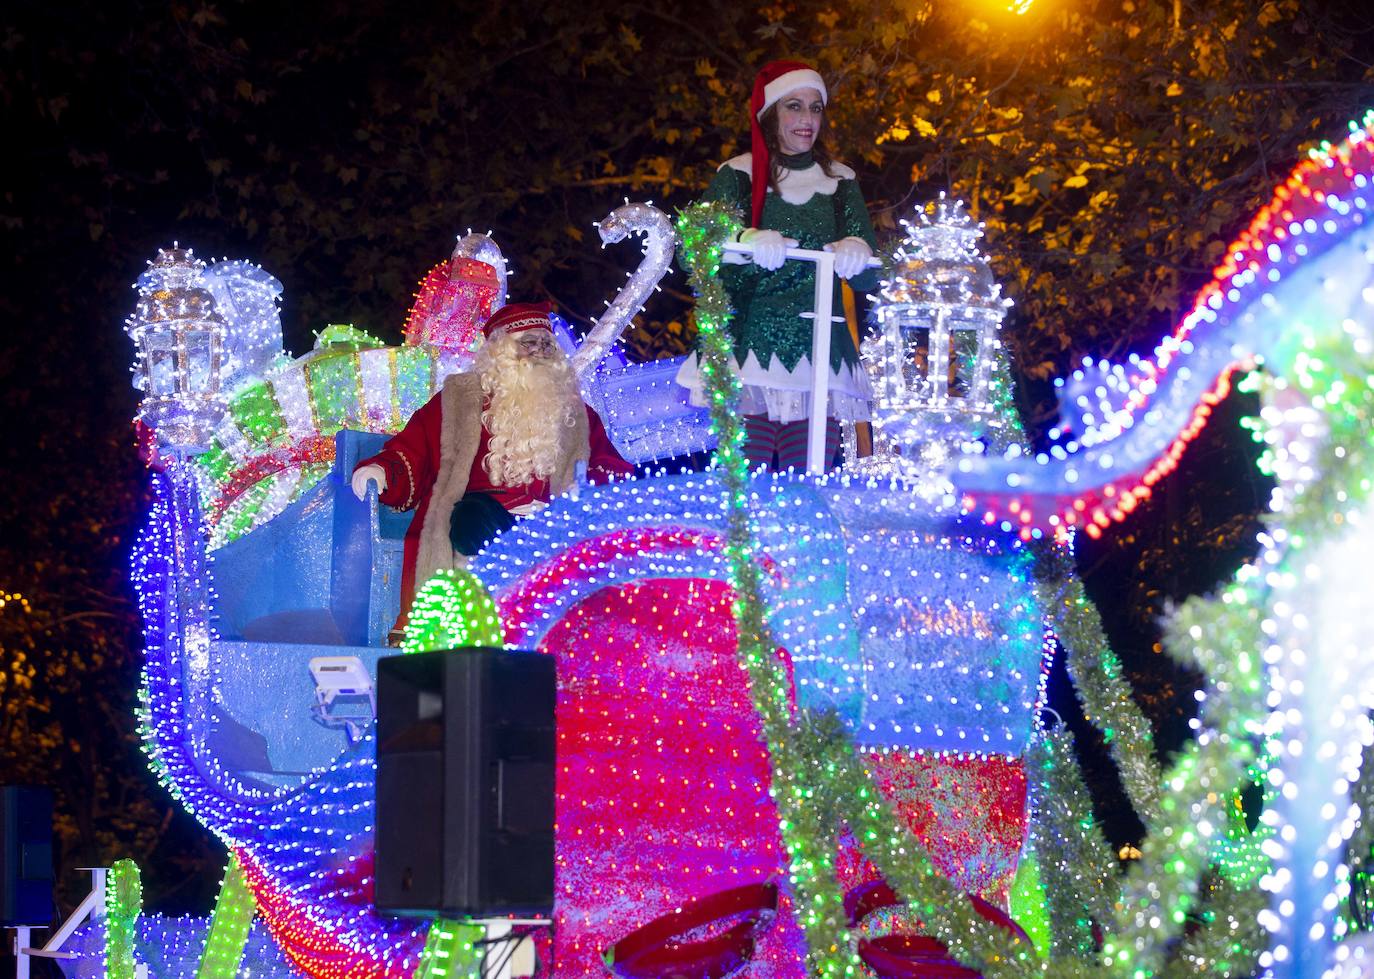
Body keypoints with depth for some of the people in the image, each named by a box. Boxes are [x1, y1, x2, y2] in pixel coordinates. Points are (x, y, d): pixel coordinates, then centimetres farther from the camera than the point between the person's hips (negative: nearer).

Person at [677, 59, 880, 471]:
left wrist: (857, 253, -17)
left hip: (819, 361, 3)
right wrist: (749, 243, -28)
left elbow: (869, 278, 7)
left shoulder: (839, 182, 14)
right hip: (749, 356, -2)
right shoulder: (737, 176, 5)